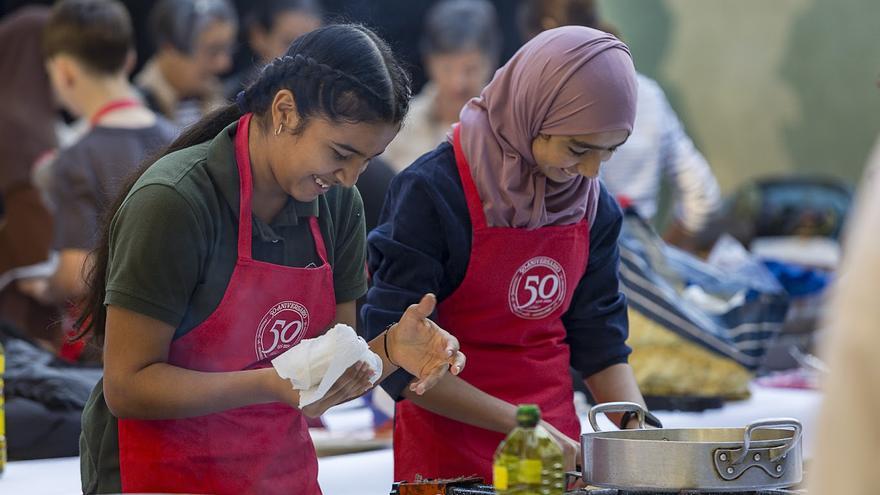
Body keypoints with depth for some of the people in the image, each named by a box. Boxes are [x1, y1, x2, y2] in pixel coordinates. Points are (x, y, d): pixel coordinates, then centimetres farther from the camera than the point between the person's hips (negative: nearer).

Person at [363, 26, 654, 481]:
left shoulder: (594, 206, 0)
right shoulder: (433, 194, -17)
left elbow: (599, 340, 8)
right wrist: (520, 424, -23)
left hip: (559, 443, 5)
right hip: (450, 451, -5)